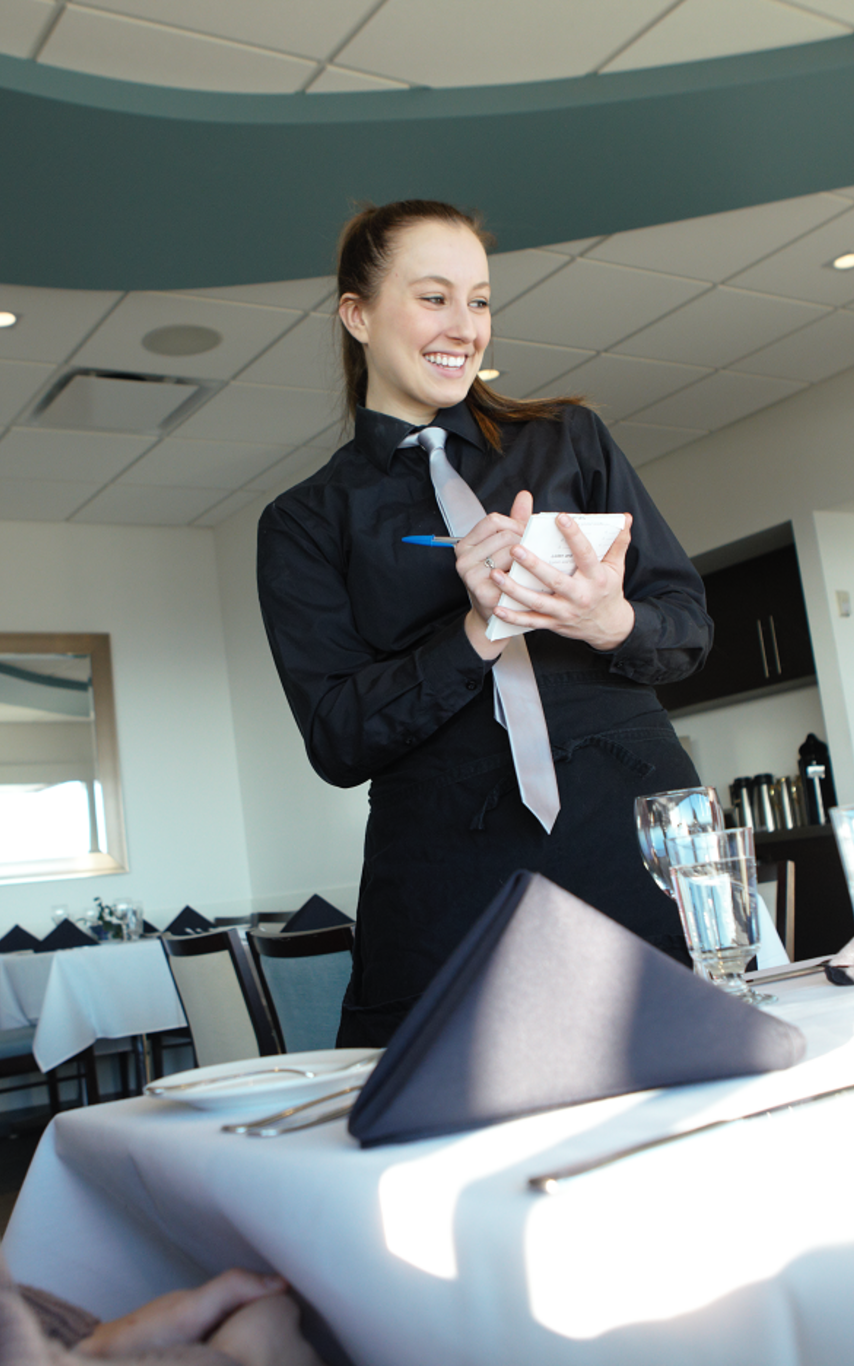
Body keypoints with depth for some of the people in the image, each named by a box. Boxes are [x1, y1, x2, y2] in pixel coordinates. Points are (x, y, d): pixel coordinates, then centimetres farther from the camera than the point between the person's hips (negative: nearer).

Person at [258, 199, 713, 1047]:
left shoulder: (569, 442, 13)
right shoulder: (306, 523, 9)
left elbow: (689, 624, 11)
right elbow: (337, 739, 0)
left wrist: (614, 623, -13)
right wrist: (477, 634, -14)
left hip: (637, 834, 2)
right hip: (452, 890, -1)